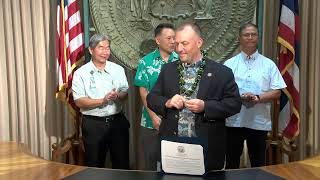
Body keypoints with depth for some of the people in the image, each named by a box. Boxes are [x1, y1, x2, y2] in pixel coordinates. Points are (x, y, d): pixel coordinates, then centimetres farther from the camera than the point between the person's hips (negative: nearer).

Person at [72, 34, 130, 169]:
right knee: (95, 165, 12)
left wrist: (117, 96, -17)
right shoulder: (81, 73, -5)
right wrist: (102, 101, -22)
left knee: (122, 163, 13)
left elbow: (125, 93, 6)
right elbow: (79, 102, -11)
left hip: (117, 121, 3)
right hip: (93, 124, -2)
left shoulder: (118, 69, 5)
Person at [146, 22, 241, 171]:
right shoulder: (168, 69, 8)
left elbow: (234, 103, -5)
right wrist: (167, 102, -12)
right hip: (171, 144, 3)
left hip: (207, 147, -2)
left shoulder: (222, 72, -2)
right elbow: (151, 98, 9)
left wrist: (205, 106, -19)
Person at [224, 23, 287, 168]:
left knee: (258, 164, 12)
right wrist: (239, 97, -18)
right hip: (234, 121, 0)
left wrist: (258, 98, -16)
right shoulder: (229, 64, 3)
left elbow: (277, 92, 0)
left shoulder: (268, 64, 5)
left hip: (259, 122, 0)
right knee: (232, 162, 12)